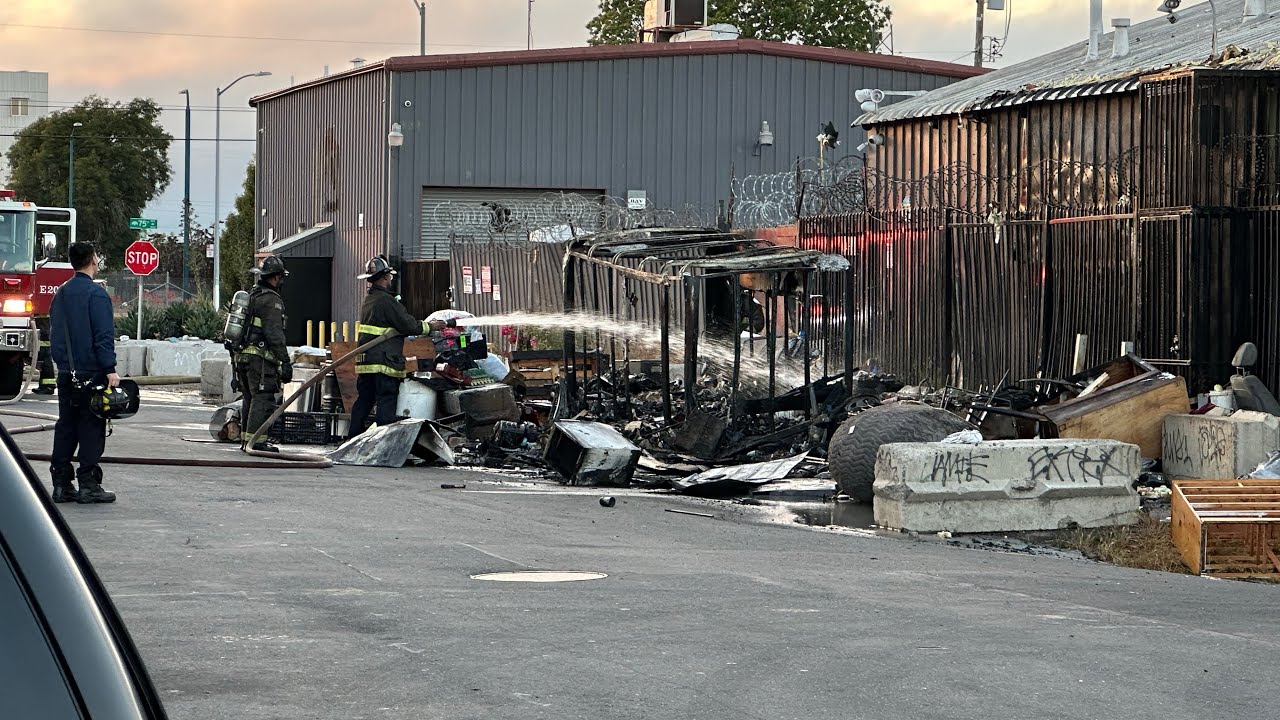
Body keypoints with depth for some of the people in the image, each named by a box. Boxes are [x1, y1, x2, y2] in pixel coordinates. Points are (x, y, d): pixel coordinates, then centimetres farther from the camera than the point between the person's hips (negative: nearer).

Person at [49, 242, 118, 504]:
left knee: (65, 427, 9)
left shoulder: (62, 293, 13)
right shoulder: (95, 294, -12)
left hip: (66, 373, 7)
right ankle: (88, 484, -6)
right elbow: (104, 335, -17)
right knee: (91, 428, -4)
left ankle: (61, 484, 9)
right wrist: (110, 370, -18)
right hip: (91, 373, -7)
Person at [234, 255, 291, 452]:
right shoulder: (271, 300, -12)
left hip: (242, 355, 9)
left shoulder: (249, 296, 17)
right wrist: (285, 362, -16)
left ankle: (247, 439, 17)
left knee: (250, 399, 15)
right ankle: (256, 441, -13)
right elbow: (275, 334, -17)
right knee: (263, 400, -8)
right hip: (261, 358, -9)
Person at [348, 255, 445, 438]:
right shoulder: (386, 300, -14)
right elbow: (409, 325, -14)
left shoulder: (368, 300, 17)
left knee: (364, 399, 13)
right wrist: (431, 326, 2)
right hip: (384, 361, -9)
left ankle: (354, 438, 15)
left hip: (365, 361, 9)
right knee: (387, 400, -6)